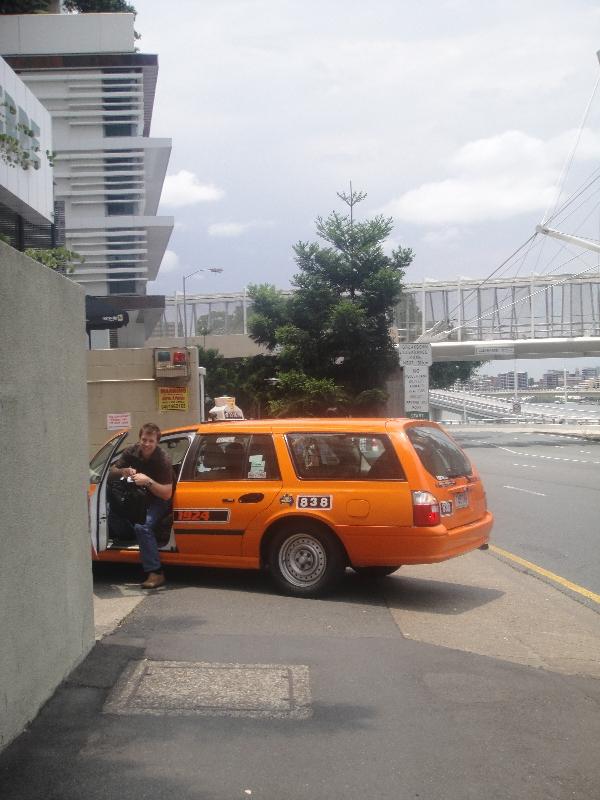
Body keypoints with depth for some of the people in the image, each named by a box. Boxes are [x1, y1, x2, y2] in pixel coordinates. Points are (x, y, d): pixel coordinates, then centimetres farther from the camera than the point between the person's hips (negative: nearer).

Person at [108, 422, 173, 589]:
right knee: (113, 521, -15)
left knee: (143, 526, -32)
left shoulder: (163, 461, -23)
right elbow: (111, 474, -1)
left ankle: (156, 573, -29)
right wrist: (122, 472, -24)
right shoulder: (132, 452, -9)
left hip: (157, 501, -6)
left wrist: (148, 481, -38)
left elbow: (166, 494, -24)